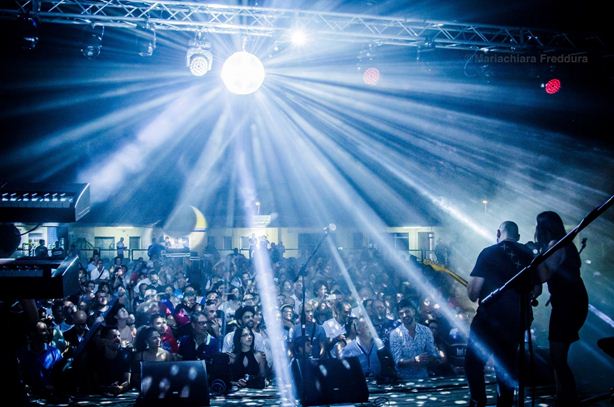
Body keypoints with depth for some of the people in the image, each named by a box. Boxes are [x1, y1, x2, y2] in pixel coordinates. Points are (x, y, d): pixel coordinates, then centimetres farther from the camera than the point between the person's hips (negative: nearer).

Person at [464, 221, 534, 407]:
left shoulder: (489, 253, -6)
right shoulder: (528, 255, 7)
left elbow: (473, 290, -11)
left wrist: (473, 297, 10)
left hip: (490, 317, -5)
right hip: (516, 320, 5)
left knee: (473, 362, 6)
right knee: (506, 364, 16)